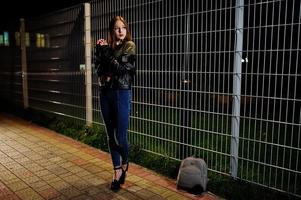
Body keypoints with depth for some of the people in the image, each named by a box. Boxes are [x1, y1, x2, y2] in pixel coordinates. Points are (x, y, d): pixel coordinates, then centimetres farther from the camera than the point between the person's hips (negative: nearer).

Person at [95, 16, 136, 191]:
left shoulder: (129, 46, -1)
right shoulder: (108, 46, 12)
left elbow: (121, 68, -14)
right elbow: (99, 67, 6)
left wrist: (105, 51, -8)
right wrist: (100, 50, -9)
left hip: (122, 93, -5)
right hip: (105, 93, 5)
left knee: (120, 136, -6)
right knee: (111, 135, 8)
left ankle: (125, 164, 24)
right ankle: (117, 170, 22)